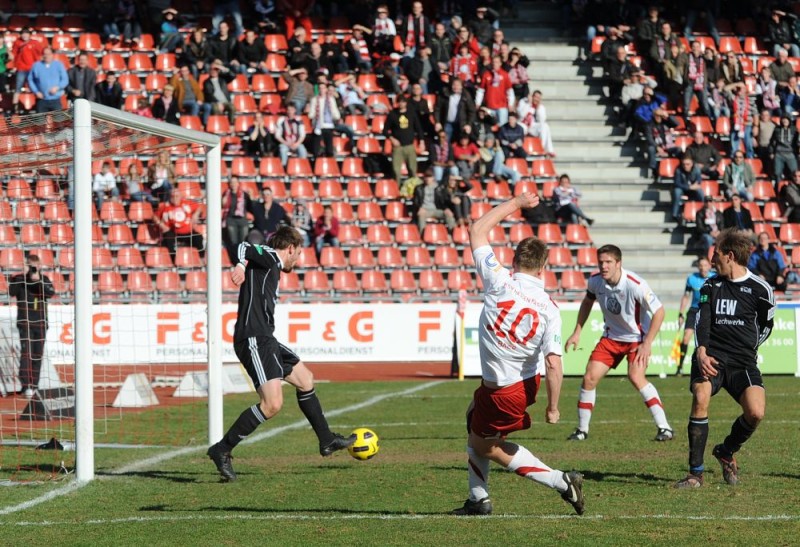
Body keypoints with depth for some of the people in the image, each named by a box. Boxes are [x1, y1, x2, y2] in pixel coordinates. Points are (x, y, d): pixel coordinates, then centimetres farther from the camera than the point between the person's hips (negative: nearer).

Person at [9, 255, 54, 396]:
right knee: (26, 352, -15)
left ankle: (34, 384, 16)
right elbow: (12, 292, -21)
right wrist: (23, 275, -25)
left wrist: (38, 280, -24)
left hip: (41, 323, 3)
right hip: (25, 323, -3)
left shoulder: (44, 279, 4)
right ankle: (26, 385, -20)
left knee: (37, 355, 7)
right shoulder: (19, 279, -3)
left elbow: (50, 293, -13)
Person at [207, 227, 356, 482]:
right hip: (254, 340, -11)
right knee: (272, 404, -19)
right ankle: (222, 450, -12)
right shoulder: (270, 257, -4)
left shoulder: (271, 267, 24)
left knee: (305, 379, 24)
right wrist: (241, 265, -43)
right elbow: (244, 246, -24)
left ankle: (327, 441, 36)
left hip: (265, 340, 11)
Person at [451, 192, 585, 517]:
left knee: (486, 445, 14)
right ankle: (479, 499, 32)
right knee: (473, 416, 27)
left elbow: (477, 231, -8)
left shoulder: (499, 282, -20)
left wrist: (514, 204, 3)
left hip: (502, 390, -5)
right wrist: (553, 407, -9)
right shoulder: (549, 308, -14)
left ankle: (561, 482, 5)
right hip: (529, 380, 5)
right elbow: (553, 363, -20)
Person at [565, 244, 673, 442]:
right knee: (590, 378, -4)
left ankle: (664, 427, -21)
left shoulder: (635, 285, -27)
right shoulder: (595, 281, -10)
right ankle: (582, 430, 11)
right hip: (611, 337, 5)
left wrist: (647, 344, -20)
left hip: (637, 338, -5)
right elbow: (587, 302, 13)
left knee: (636, 377, -27)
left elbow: (659, 311, -19)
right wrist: (577, 332, 10)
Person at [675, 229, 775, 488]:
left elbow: (766, 326, 16)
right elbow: (702, 321, -2)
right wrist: (701, 352, -18)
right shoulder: (711, 286, 11)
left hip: (743, 361, -1)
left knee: (756, 412, -22)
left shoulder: (760, 289, 3)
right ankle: (695, 472, -18)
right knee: (700, 398, -26)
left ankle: (727, 452, 12)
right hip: (711, 357, 1)